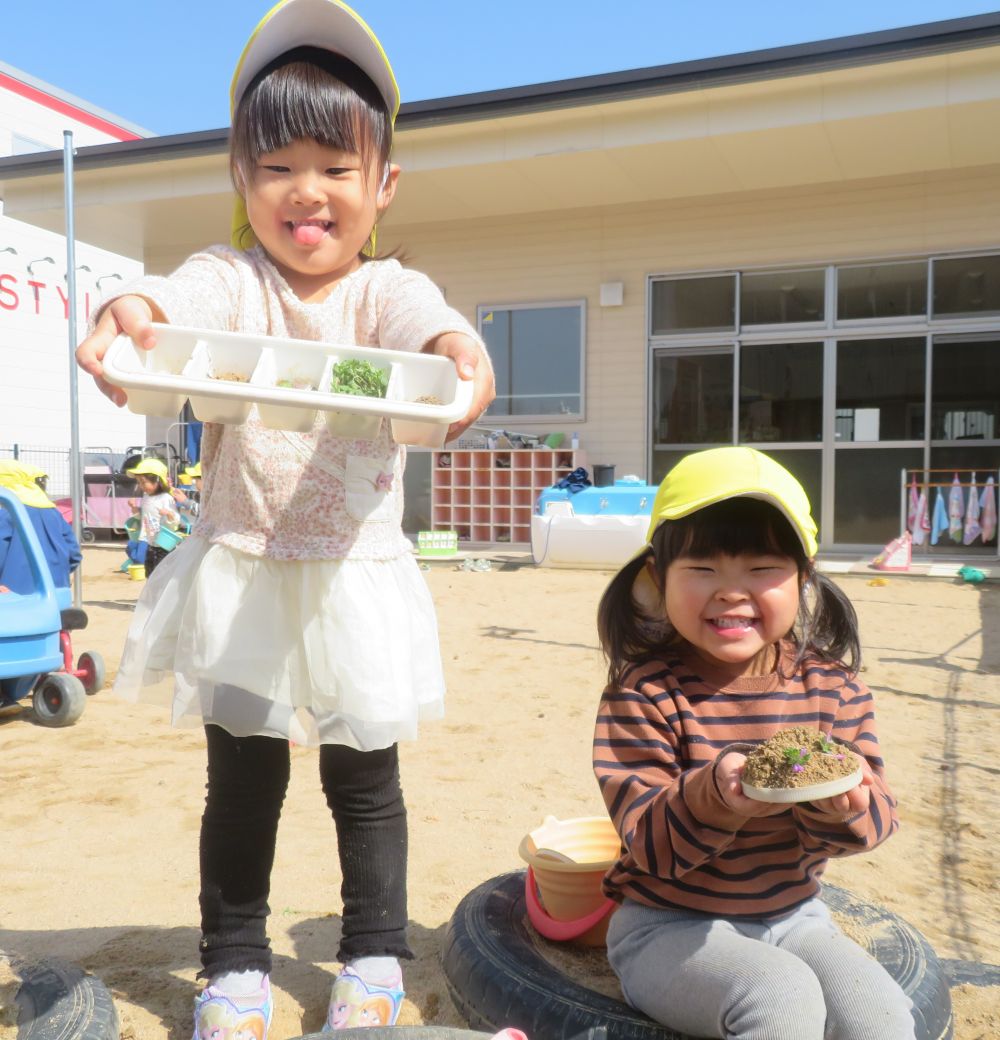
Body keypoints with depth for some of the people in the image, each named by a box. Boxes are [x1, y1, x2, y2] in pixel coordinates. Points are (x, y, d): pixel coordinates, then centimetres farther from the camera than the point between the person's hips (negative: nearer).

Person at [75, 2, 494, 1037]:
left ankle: (373, 957, 34)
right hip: (240, 575, 1)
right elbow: (174, 301, -24)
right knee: (241, 779, 11)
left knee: (364, 779, 13)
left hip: (356, 574, 0)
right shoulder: (229, 280, -3)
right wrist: (128, 314, -48)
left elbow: (434, 327, -26)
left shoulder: (388, 290, -4)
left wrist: (462, 360, -49)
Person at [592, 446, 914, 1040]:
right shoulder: (646, 693, -16)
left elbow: (878, 817, -4)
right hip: (671, 926, -4)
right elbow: (648, 842, -19)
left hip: (793, 916, 4)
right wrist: (715, 796, -39)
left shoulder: (834, 687, -3)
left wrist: (842, 807, -27)